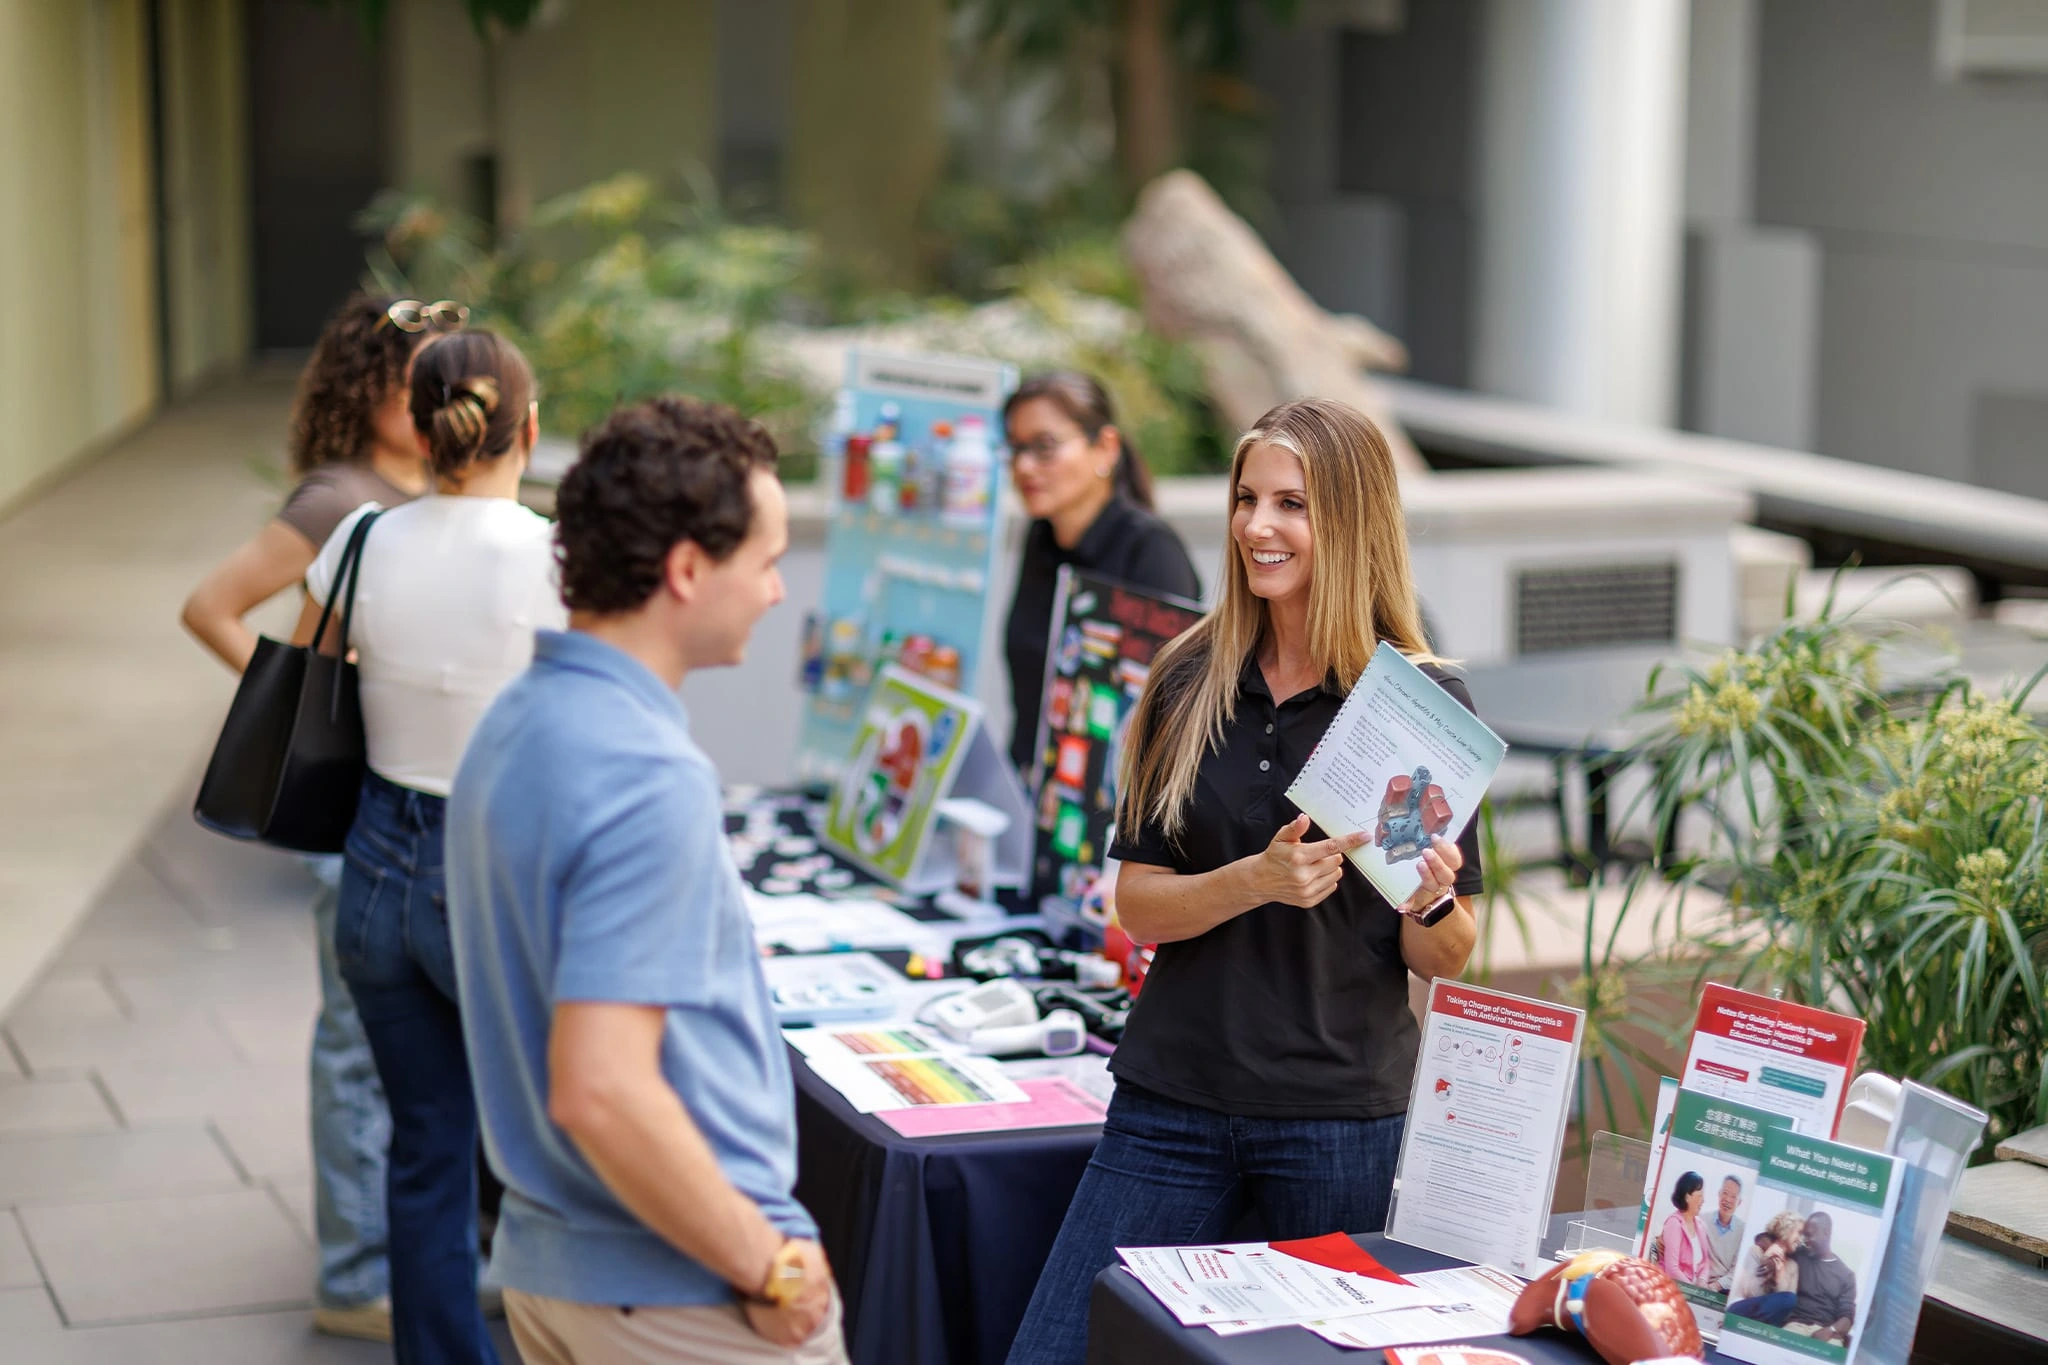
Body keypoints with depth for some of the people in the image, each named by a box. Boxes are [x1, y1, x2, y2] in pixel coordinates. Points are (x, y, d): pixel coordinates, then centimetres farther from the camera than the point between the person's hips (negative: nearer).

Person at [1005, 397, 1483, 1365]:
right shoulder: (1190, 685, 4)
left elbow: (1448, 957, 2)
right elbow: (1138, 905, 0)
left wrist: (1430, 902, -20)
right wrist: (1258, 879, -17)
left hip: (1341, 1115, -2)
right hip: (1175, 1097, 2)